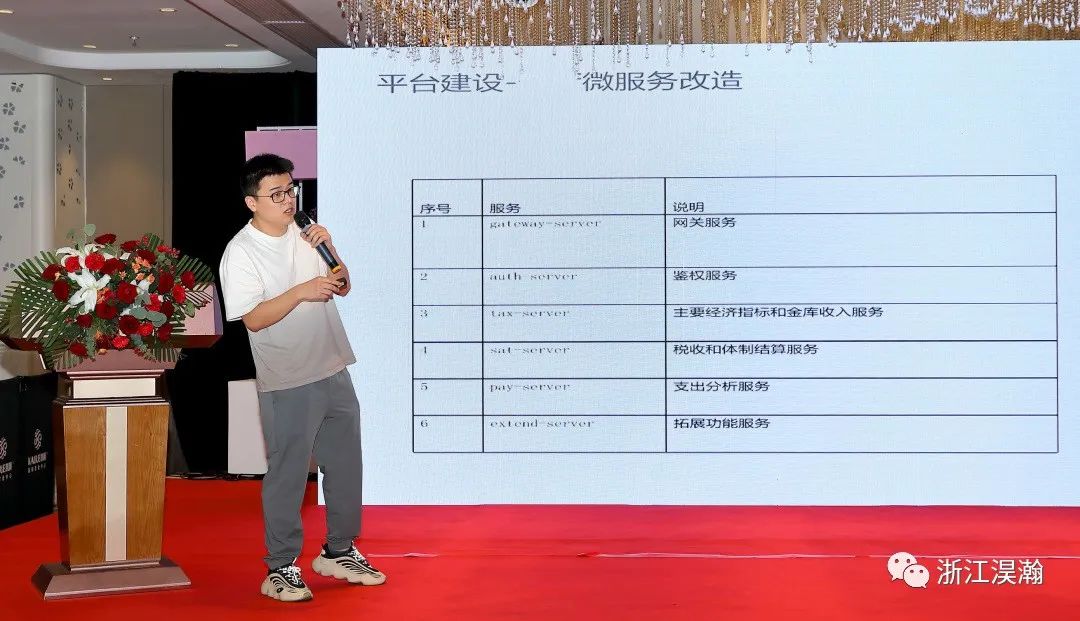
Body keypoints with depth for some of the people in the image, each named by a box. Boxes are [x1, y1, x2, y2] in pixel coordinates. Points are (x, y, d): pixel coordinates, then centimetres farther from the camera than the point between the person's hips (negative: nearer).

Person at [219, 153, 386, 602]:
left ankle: (339, 551, 31)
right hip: (287, 384, -7)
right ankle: (281, 568, 14)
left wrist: (329, 249, -5)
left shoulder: (304, 235, 9)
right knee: (287, 476, 1)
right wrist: (301, 292, -26)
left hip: (334, 372, 7)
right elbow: (253, 318, -17)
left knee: (345, 466, 15)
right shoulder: (241, 252, -11)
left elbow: (342, 288, 11)